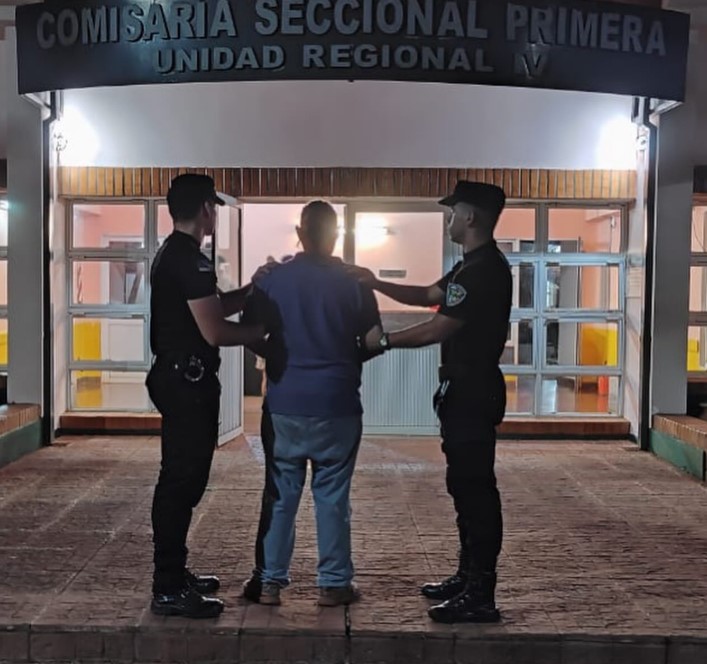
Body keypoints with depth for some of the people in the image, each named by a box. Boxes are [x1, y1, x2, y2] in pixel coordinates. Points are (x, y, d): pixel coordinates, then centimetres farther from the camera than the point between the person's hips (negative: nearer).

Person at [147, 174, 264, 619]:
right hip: (189, 381, -11)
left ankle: (173, 573, 26)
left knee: (180, 478, 16)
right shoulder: (191, 260, -18)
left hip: (176, 377, 11)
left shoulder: (171, 254, 15)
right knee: (183, 480, -6)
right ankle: (168, 590, 2)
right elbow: (214, 331, -22)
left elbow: (216, 307, 19)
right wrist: (263, 330, -8)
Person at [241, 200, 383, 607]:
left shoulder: (273, 279, -1)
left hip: (285, 403, 1)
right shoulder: (354, 282, -3)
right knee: (332, 495, 7)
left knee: (280, 493, 10)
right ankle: (335, 584, 15)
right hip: (337, 405, -1)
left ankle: (269, 581, 16)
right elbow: (373, 340, -2)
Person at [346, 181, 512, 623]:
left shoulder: (485, 269, -19)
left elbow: (439, 328, -19)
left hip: (474, 392, -11)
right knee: (466, 485, 15)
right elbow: (429, 296, 22)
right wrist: (376, 283, 16)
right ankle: (469, 577, 25)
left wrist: (384, 341, -9)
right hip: (466, 389, 11)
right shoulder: (475, 265, 15)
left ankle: (481, 596, 0)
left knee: (475, 487, -6)